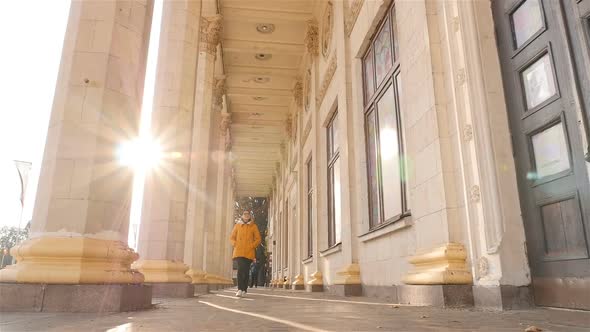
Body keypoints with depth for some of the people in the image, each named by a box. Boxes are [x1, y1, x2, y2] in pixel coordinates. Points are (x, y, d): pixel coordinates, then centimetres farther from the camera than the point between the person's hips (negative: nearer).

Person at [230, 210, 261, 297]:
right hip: (239, 251, 0)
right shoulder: (237, 225, 11)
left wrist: (252, 246, -5)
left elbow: (258, 239, 9)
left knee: (246, 271, 2)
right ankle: (240, 289, -17)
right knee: (240, 269, -15)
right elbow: (232, 237, 15)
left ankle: (244, 290, 12)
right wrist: (235, 244, -2)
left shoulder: (253, 226, 9)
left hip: (249, 252, 0)